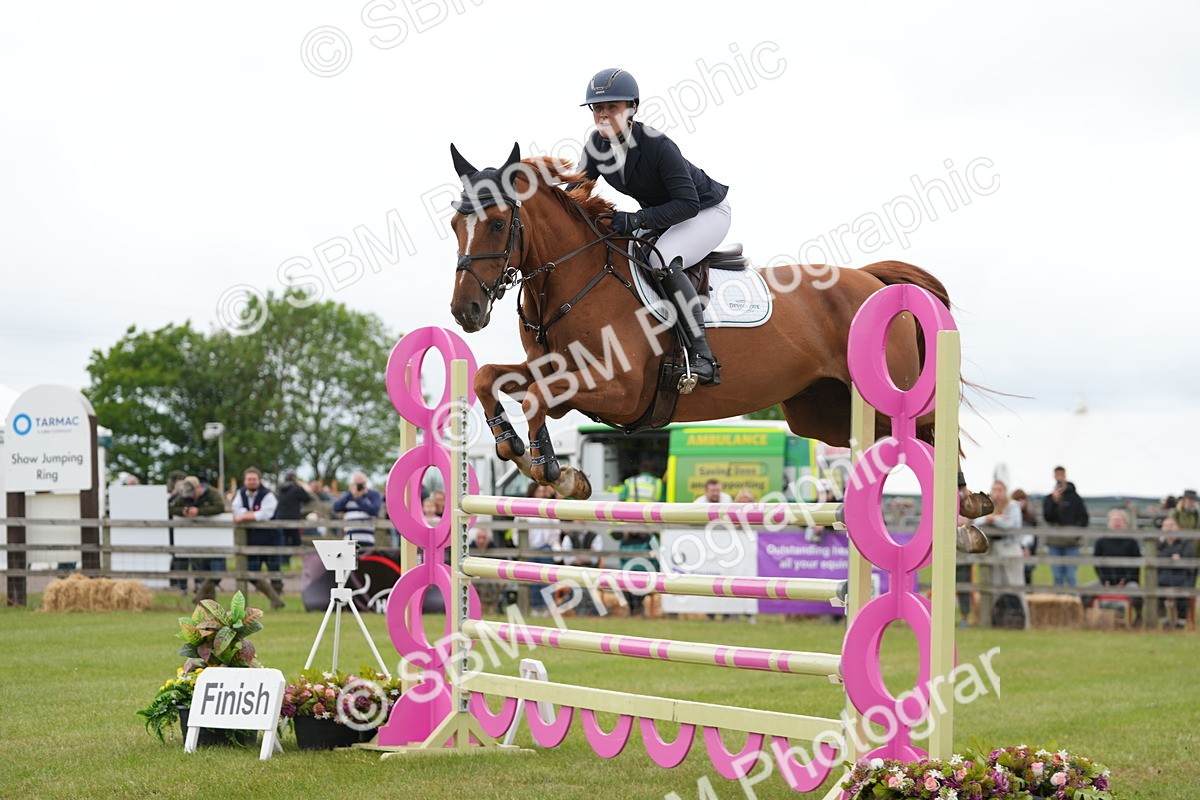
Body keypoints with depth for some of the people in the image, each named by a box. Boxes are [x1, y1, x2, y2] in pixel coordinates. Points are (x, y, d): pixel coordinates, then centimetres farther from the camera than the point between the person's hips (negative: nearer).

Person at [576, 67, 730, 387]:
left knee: (661, 259, -34)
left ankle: (702, 355, -33)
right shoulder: (597, 145, -10)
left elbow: (688, 204, -34)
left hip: (706, 211, -8)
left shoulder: (657, 146, -31)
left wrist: (636, 220, -43)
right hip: (659, 215, 8)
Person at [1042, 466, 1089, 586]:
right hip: (1054, 542, 2)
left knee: (1070, 576, -5)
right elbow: (1047, 517, -4)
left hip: (1071, 543, -2)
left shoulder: (1074, 497, 4)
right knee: (1057, 576, 5)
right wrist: (1054, 501, -16)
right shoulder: (1049, 498, 9)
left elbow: (1084, 517, 4)